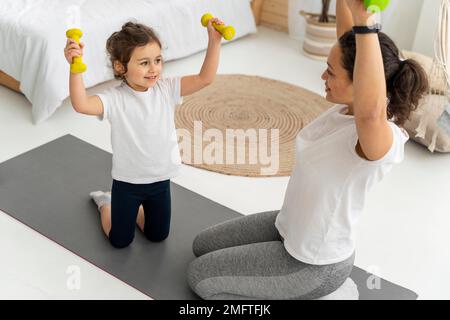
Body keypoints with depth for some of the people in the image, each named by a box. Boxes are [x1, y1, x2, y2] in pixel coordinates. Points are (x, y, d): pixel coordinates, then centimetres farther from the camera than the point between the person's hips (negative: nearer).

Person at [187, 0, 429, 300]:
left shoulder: (382, 139, -35)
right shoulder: (348, 106, -13)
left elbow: (370, 111, -60)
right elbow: (349, 37, -8)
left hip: (316, 264, -8)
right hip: (289, 227, 8)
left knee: (199, 276, 1)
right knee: (203, 246, 18)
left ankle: (298, 290, 9)